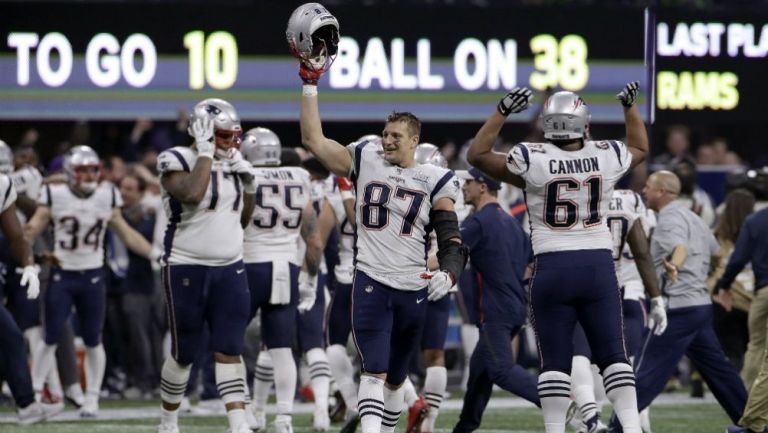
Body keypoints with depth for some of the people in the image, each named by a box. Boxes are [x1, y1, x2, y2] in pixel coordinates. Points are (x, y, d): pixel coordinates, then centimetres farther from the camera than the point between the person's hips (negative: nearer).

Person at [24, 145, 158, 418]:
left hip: (93, 277, 2)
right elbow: (33, 229, -7)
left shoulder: (106, 197, 3)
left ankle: (92, 399, 13)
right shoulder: (55, 196, -6)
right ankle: (34, 393, 6)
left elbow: (126, 234, 11)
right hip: (62, 276, -2)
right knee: (50, 339, -3)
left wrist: (155, 254, 7)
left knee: (93, 342, 5)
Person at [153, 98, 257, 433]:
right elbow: (193, 195, -30)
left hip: (230, 270, 5)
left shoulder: (232, 165, 9)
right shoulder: (178, 161, -9)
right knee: (183, 353, 4)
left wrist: (248, 185, 4)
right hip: (187, 269, -5)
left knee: (229, 350, -4)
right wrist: (206, 151, -21)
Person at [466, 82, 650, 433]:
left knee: (555, 360, 3)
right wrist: (631, 107, 32)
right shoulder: (607, 157, 0)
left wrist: (503, 112, 5)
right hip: (598, 265, 2)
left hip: (553, 269, -2)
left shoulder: (532, 160, -8)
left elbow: (477, 154, 7)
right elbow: (640, 148, 25)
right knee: (612, 355, 7)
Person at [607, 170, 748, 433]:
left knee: (649, 371, -12)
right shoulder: (692, 217, 18)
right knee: (717, 369, 15)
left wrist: (674, 266, -54)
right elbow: (714, 251, 33)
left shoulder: (670, 218, -11)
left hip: (679, 307, -9)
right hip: (702, 304, 9)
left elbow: (680, 246, -33)